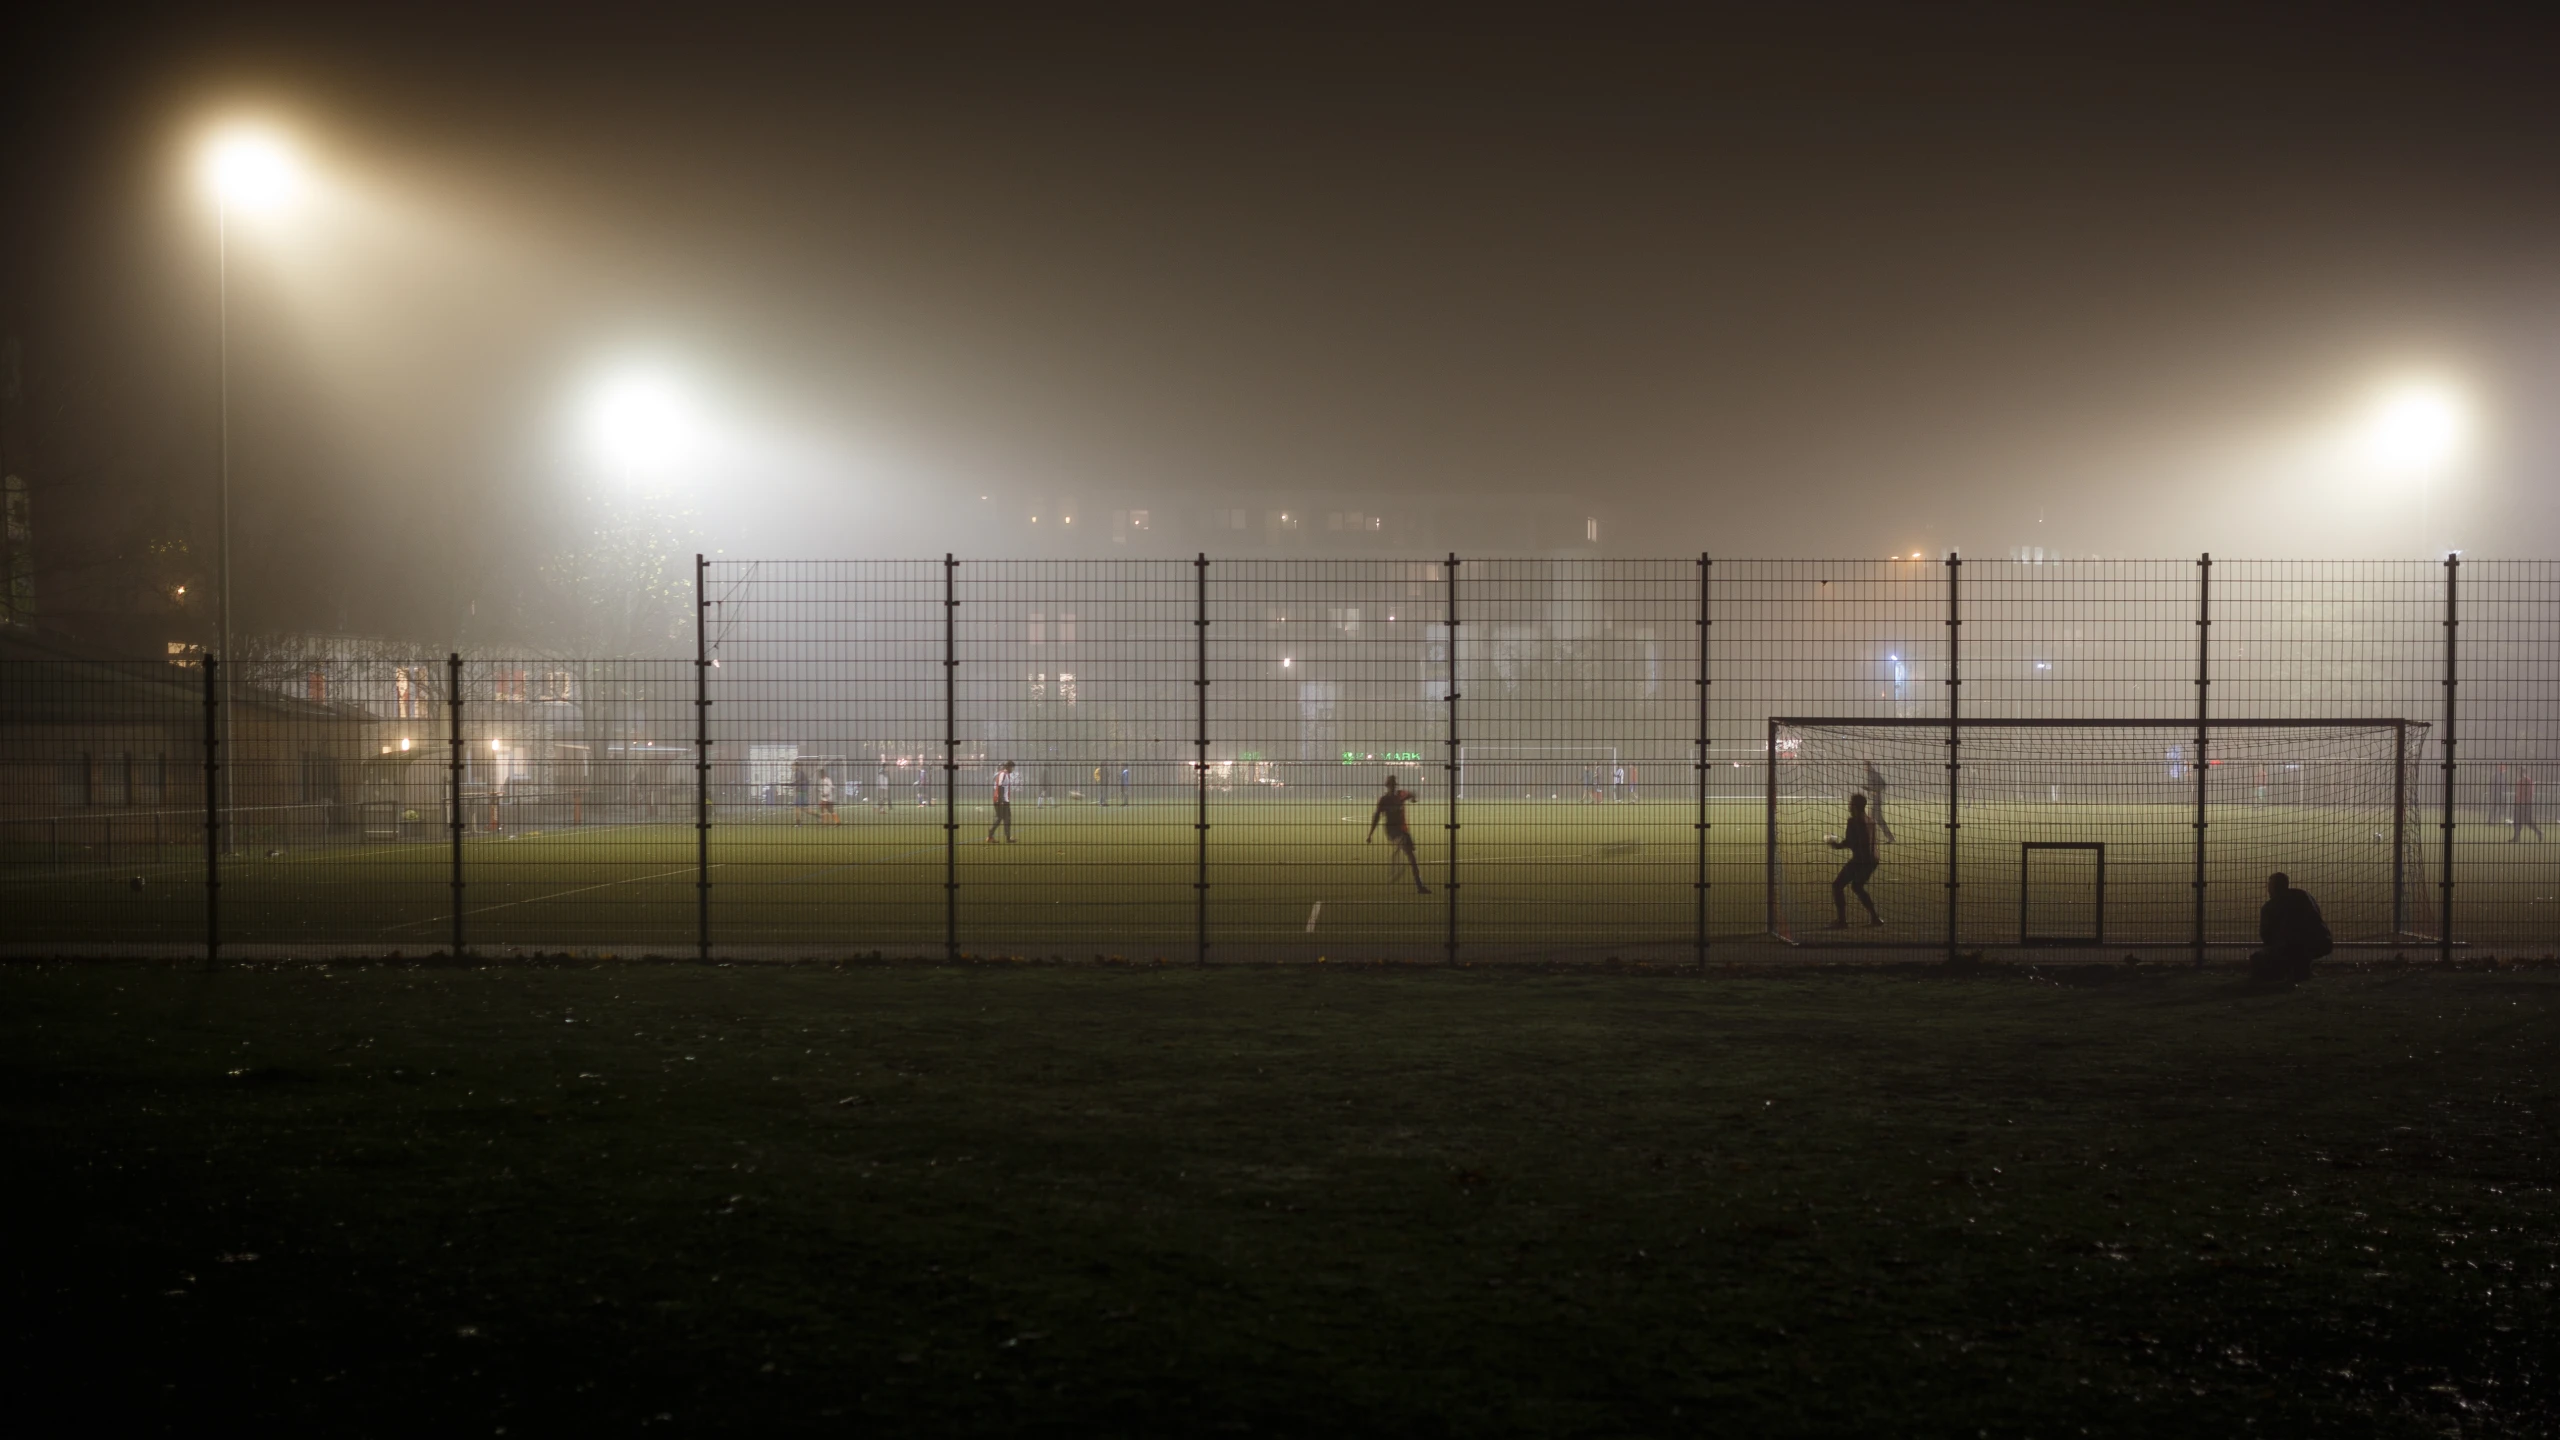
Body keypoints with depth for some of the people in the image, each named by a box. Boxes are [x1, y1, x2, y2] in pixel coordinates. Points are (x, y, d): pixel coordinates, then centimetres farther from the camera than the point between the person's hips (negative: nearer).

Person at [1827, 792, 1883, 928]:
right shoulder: (1870, 822, 12)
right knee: (1857, 886, 27)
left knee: (1837, 885, 0)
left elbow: (1848, 842, -13)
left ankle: (1841, 920, -7)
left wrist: (1837, 845, 6)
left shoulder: (1854, 821, -11)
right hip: (1871, 860, 8)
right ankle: (1875, 917, 25)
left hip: (1859, 860, -8)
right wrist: (1842, 842, 21)